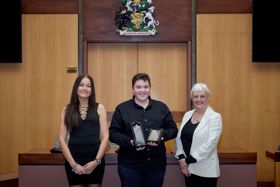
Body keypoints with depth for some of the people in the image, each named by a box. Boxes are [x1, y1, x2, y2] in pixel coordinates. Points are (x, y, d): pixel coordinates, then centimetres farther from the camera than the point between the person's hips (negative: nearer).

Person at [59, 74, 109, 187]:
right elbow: (62, 139, 0)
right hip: (73, 159, 0)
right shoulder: (67, 110, 4)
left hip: (95, 159, 0)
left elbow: (105, 137, -1)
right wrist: (73, 164, -8)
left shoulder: (99, 108, 3)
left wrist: (96, 161, -10)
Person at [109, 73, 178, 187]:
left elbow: (173, 129, 7)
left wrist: (161, 136, -13)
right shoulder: (122, 108, 1)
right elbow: (113, 133, -2)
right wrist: (130, 142, -19)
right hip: (130, 165, -2)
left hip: (156, 164, 2)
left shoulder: (161, 107, 8)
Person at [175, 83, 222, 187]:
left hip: (206, 170, -5)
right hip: (188, 168, 5)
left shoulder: (215, 117, -8)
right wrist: (181, 159, -7)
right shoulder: (187, 115, 9)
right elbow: (179, 138, 7)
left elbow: (210, 144, -17)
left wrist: (188, 160, -16)